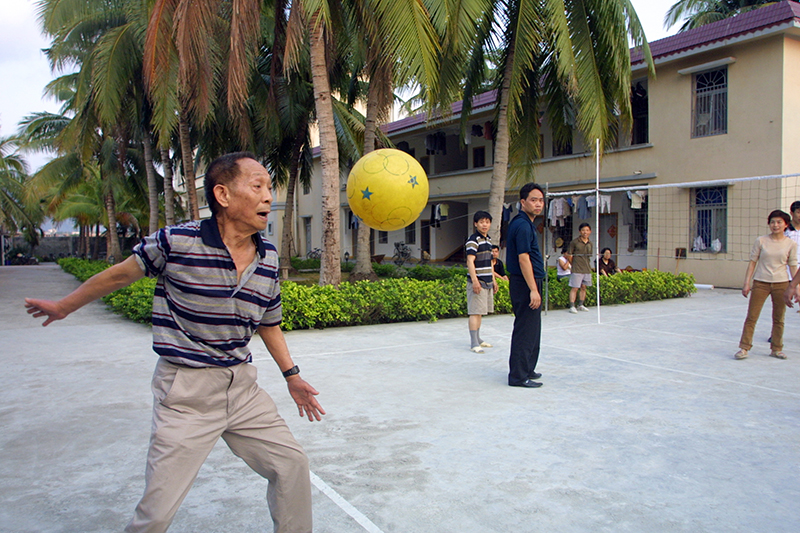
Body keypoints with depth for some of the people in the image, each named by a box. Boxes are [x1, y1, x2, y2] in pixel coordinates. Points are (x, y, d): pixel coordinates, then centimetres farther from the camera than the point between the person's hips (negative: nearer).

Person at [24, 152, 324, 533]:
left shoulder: (268, 259, -1)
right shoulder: (176, 242, -15)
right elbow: (121, 274, 2)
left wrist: (292, 376, 14)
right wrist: (64, 306, 16)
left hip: (242, 386, 5)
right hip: (186, 392, -4)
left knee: (292, 464, 7)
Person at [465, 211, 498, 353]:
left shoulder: (488, 240, 17)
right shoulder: (473, 240, -11)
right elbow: (470, 261, -18)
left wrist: (493, 280, 22)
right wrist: (475, 281, -24)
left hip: (487, 282, 9)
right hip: (477, 282, -9)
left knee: (480, 312, 15)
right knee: (475, 312, -8)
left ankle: (478, 339, 23)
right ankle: (474, 343, -6)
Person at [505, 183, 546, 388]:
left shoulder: (524, 223, 16)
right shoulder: (523, 225, -16)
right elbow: (523, 258, -22)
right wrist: (533, 290, -24)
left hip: (527, 283, 11)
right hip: (525, 283, -11)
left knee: (531, 329, 18)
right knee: (525, 330, -5)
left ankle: (526, 369, 29)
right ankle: (519, 376, 1)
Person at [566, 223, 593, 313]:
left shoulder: (590, 243, 10)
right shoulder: (574, 242, -6)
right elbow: (569, 255, -2)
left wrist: (587, 265, 13)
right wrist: (574, 264, 1)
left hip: (587, 269, 6)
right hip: (577, 269, -6)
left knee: (583, 287, 11)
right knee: (574, 288, -7)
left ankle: (580, 305, 21)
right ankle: (572, 306, -5)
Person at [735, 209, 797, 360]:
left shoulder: (791, 244, 2)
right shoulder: (761, 241, 0)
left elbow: (793, 266, 6)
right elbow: (752, 262, 2)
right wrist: (747, 283, -1)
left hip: (781, 284, 1)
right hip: (760, 283, -1)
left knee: (778, 319, 9)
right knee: (751, 317, -3)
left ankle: (776, 349, 22)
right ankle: (744, 348, 2)